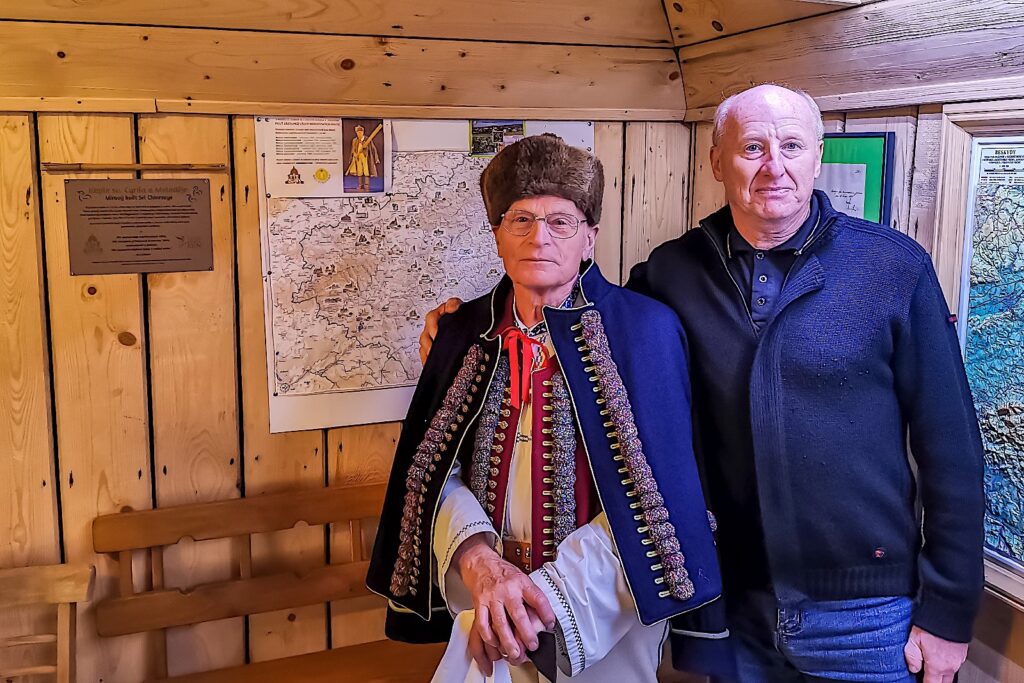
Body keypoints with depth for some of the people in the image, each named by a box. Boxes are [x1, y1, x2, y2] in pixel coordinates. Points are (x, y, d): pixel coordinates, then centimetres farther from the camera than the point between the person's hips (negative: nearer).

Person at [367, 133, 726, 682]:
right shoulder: (466, 334, -1)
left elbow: (654, 492, -15)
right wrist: (476, 559, -21)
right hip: (482, 602, 3)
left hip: (604, 615, -2)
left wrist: (550, 590, -22)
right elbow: (434, 471, -2)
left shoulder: (644, 328, -11)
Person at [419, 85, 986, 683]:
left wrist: (948, 610, -5)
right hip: (733, 606, 2)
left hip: (865, 612, -2)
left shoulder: (895, 267, -8)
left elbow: (951, 447, -6)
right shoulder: (674, 272, -2)